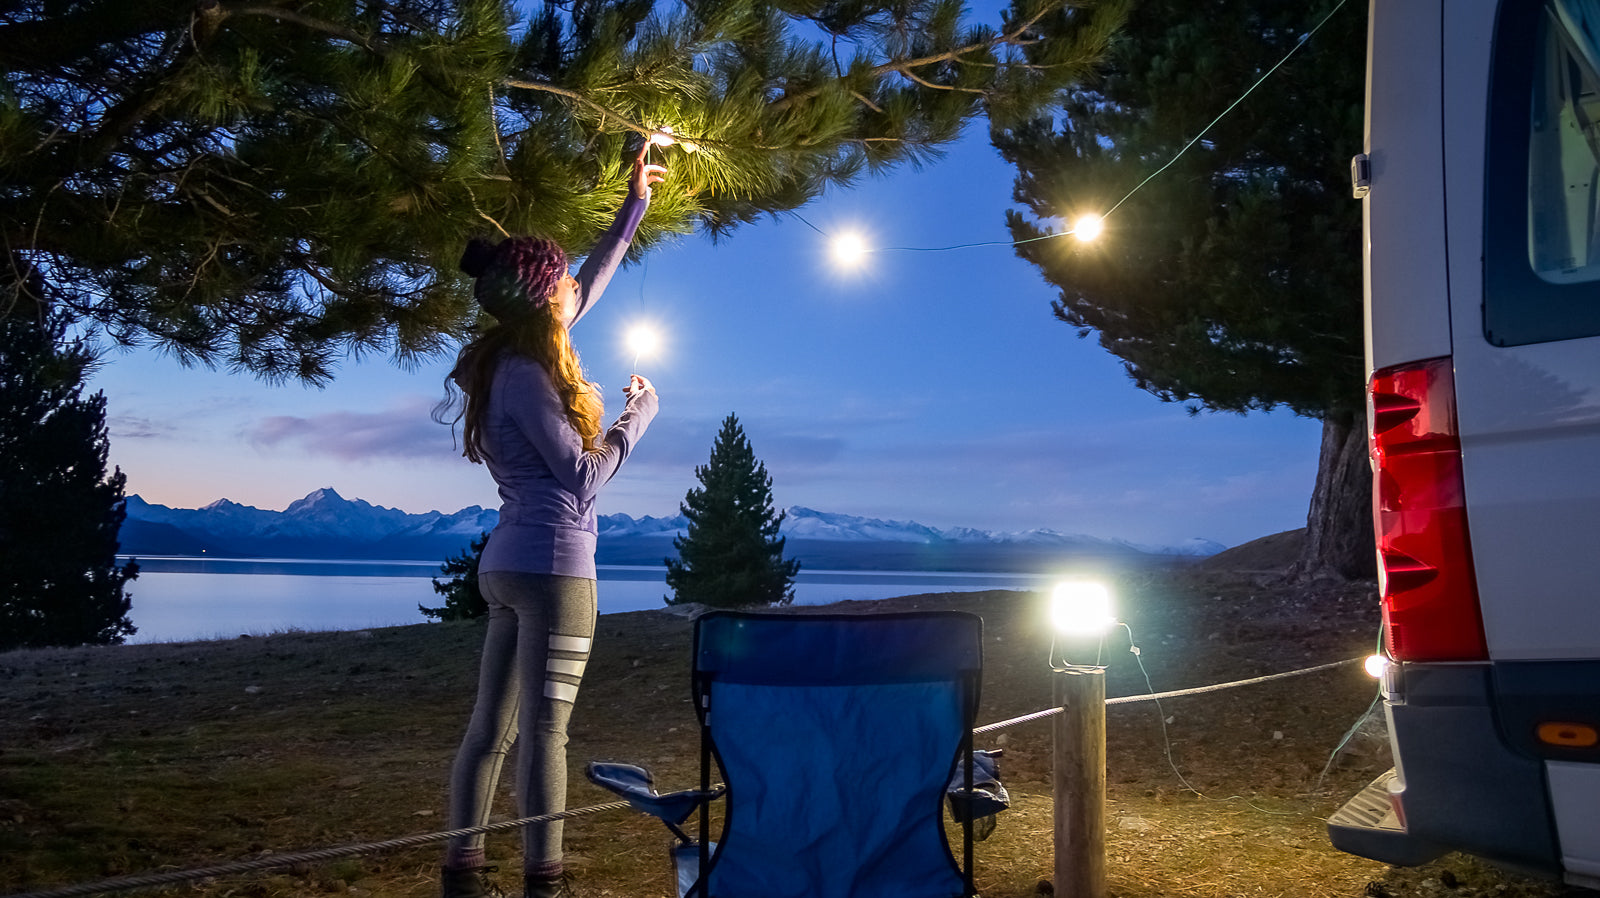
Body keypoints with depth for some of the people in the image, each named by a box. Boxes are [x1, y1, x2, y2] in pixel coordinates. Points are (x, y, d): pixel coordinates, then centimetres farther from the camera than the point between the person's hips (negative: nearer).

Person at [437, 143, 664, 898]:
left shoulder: (511, 361, 12)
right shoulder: (526, 376, -14)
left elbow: (588, 287, 23)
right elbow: (584, 474, -13)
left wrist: (633, 209, 26)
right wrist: (638, 416, 1)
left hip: (510, 564, 9)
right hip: (553, 566, -9)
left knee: (491, 725, 11)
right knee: (543, 731, -5)